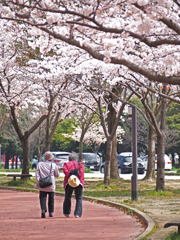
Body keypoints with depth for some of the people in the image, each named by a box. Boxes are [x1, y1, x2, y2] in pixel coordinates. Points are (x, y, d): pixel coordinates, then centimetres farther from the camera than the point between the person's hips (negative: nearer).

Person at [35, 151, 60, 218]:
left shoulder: (39, 164, 2)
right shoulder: (53, 165, -2)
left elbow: (37, 174, -3)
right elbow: (57, 175, 6)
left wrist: (38, 182, -1)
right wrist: (57, 169, 24)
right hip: (51, 185, 0)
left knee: (42, 198, 0)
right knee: (51, 199, 13)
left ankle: (43, 210, -22)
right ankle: (51, 212, 17)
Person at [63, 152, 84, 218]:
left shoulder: (66, 164, 12)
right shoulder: (80, 164, 13)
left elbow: (65, 171, -8)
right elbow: (81, 171, -6)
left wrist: (70, 176, -10)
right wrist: (77, 176, -10)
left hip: (68, 182, 1)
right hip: (79, 182, 0)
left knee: (67, 198, 13)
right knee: (79, 198, 4)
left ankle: (67, 213, 17)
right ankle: (77, 214, -5)